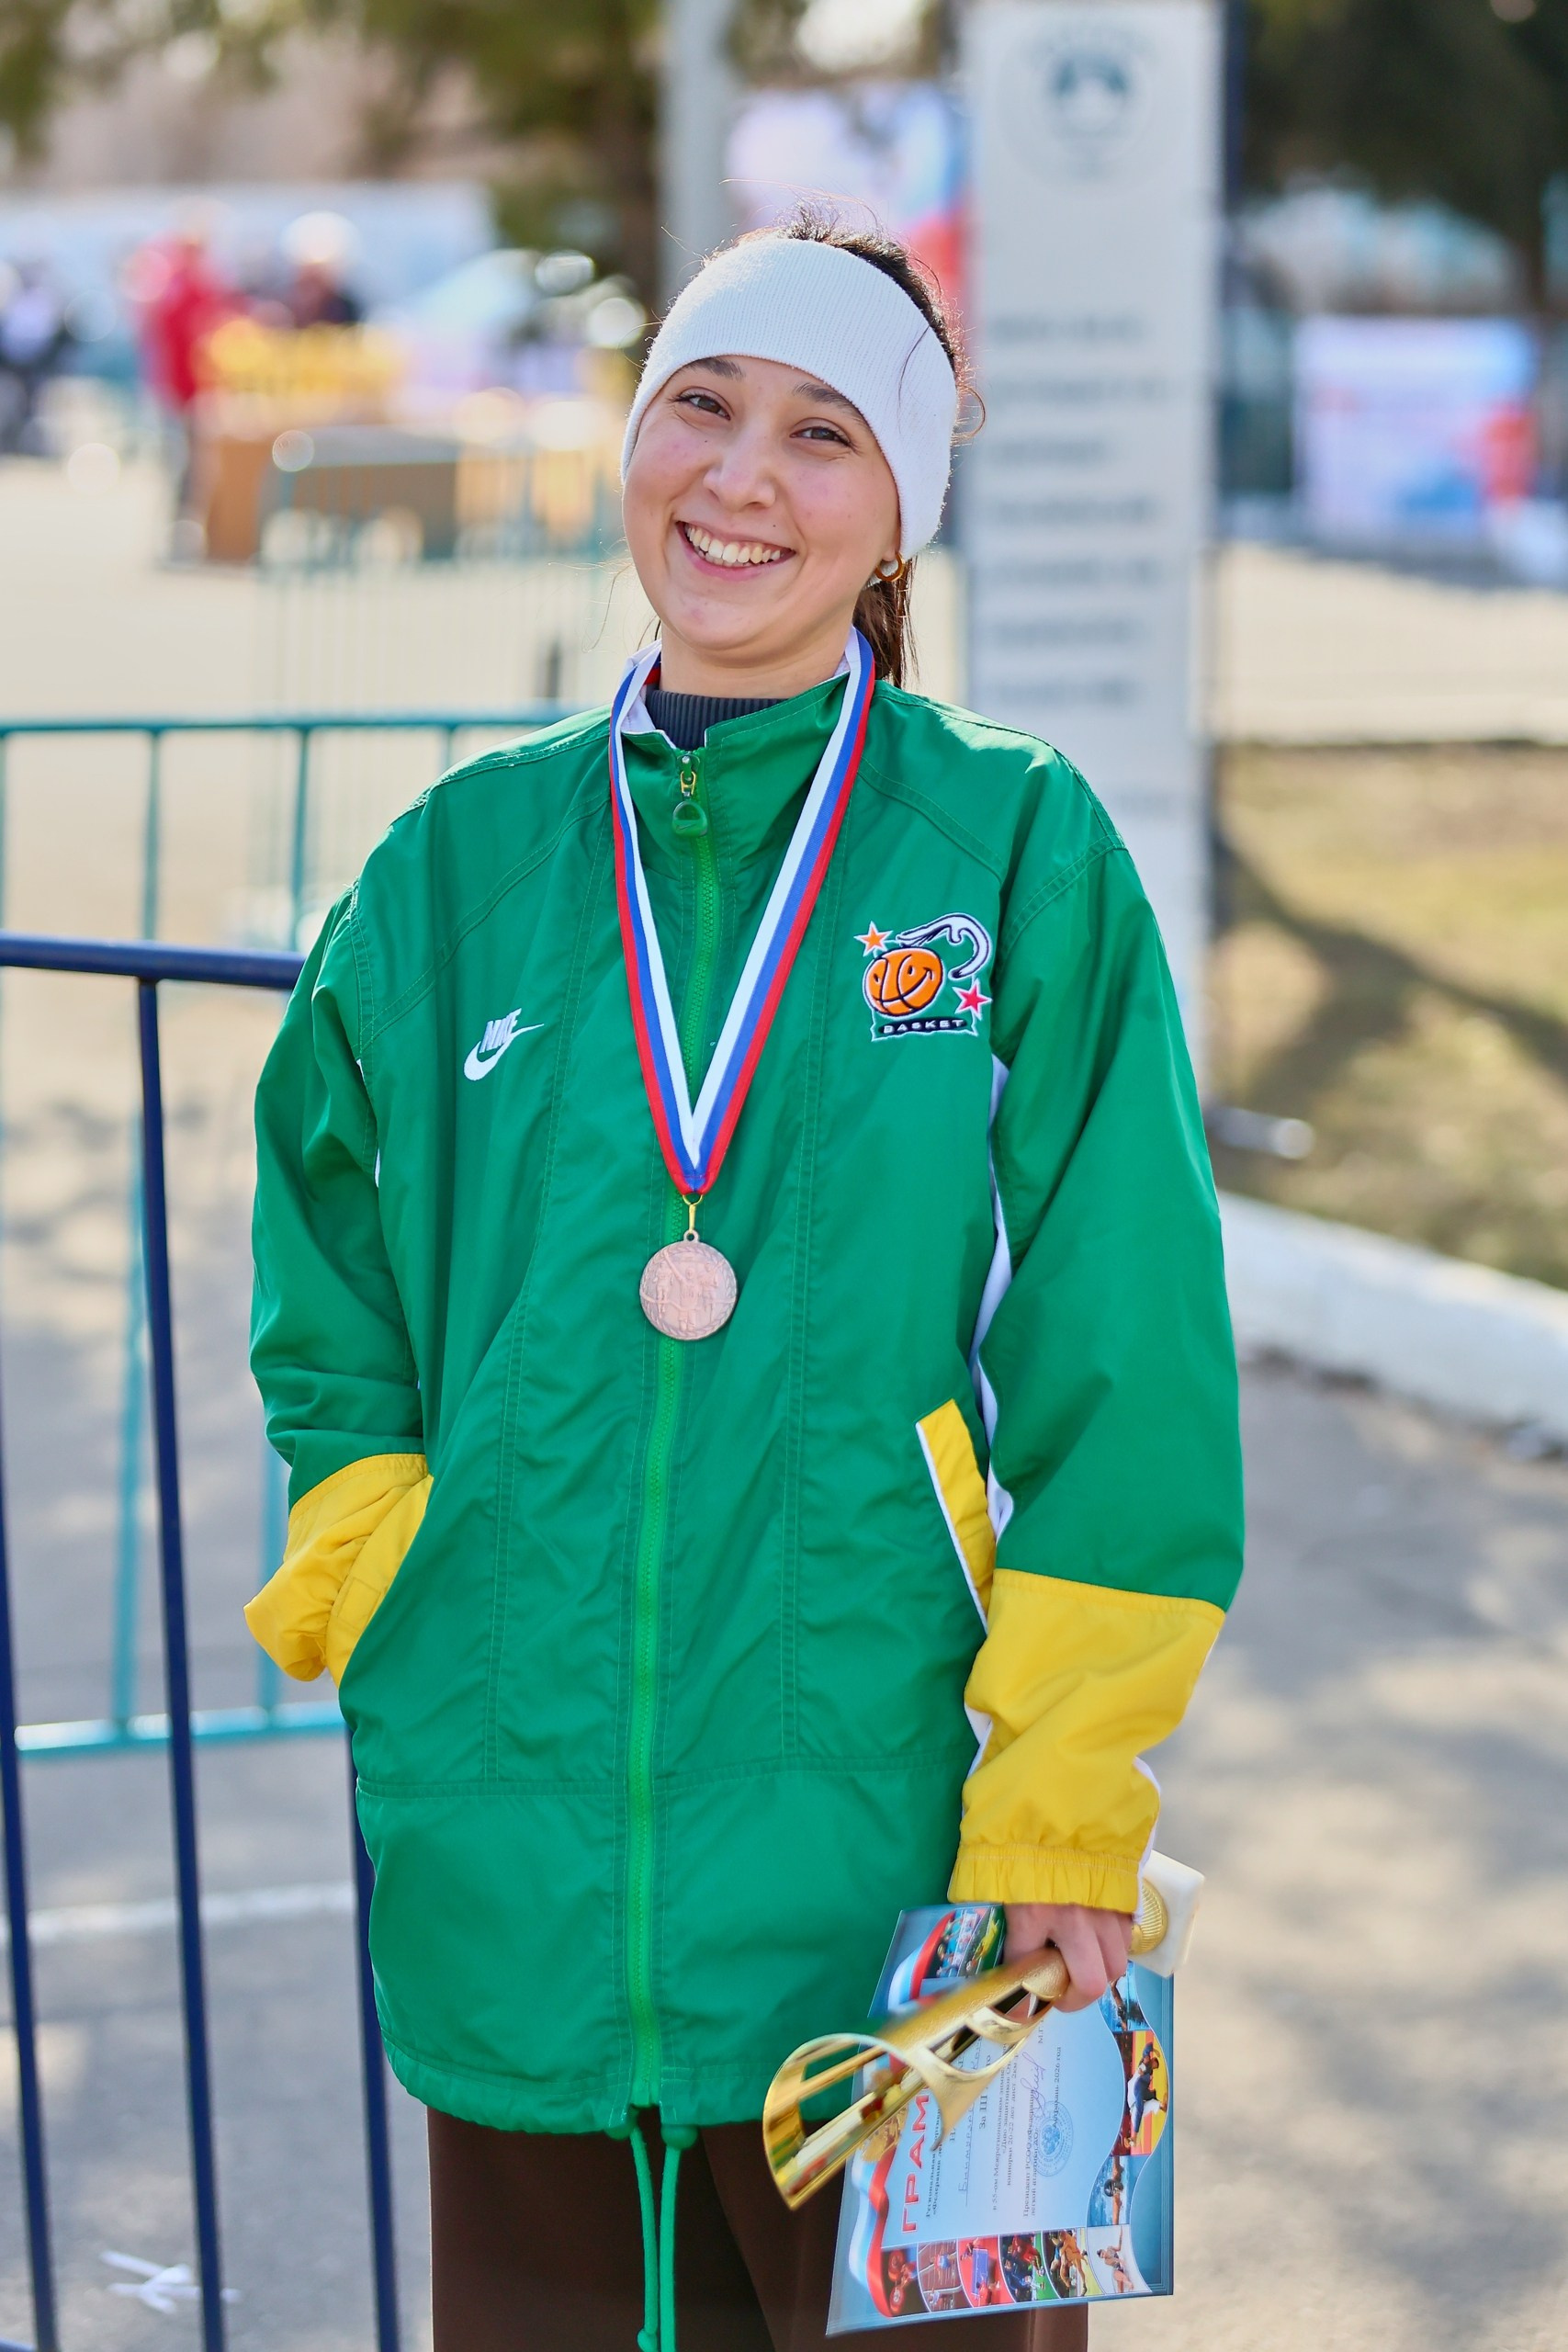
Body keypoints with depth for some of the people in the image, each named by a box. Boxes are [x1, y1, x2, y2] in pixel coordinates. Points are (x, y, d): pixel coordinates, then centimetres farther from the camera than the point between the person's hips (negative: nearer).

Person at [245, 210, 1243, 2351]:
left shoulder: (1018, 853, -1)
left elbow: (1126, 1379, -3)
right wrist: (385, 1607, 3)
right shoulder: (468, 862, 7)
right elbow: (329, 1313, 18)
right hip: (514, 1901, 3)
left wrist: (1062, 1811, -8)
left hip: (885, 1864, -2)